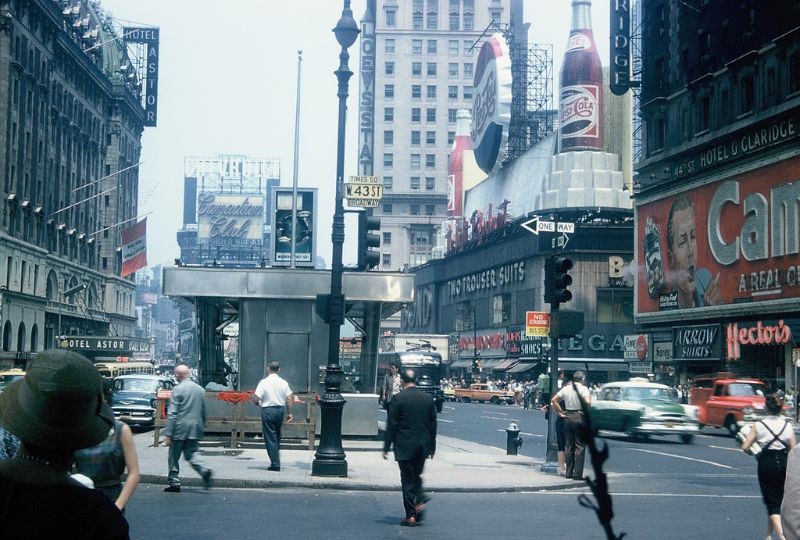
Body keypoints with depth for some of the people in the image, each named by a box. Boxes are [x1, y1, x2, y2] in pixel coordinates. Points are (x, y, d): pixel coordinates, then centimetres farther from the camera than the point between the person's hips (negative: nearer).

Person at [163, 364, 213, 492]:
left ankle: (174, 483, 10)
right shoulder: (200, 389, 9)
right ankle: (204, 471, -12)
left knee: (174, 457, 7)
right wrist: (201, 426, 22)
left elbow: (172, 413, -13)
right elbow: (203, 412, 13)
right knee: (191, 454, 11)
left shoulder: (178, 389, -10)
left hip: (180, 429, -6)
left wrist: (168, 434, -12)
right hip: (195, 429, 6)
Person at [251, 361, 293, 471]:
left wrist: (258, 402, 9)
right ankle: (276, 461, 24)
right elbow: (289, 399, 1)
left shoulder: (264, 382, -11)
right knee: (277, 436, 20)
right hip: (280, 409, 4)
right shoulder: (284, 383, 1)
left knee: (270, 438, 0)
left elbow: (255, 399, -14)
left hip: (268, 410, -4)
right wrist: (289, 413, 11)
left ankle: (275, 464, -3)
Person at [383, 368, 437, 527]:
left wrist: (386, 447, -4)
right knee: (417, 476, 21)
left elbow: (391, 425, -10)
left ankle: (410, 515, 2)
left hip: (404, 447, -4)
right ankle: (420, 500, 0)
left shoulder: (398, 399, -11)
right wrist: (432, 447, 16)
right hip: (423, 446, 4)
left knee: (408, 480, 2)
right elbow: (433, 424, 8)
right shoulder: (428, 398, 3)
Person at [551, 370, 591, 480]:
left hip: (567, 417, 5)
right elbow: (588, 402, -25)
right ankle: (577, 474, -2)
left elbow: (554, 400, 5)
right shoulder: (583, 389, -9)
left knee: (568, 446, 12)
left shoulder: (566, 388, 6)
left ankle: (569, 473, 14)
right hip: (579, 417, -5)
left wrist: (560, 412, 8)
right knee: (580, 446, 0)